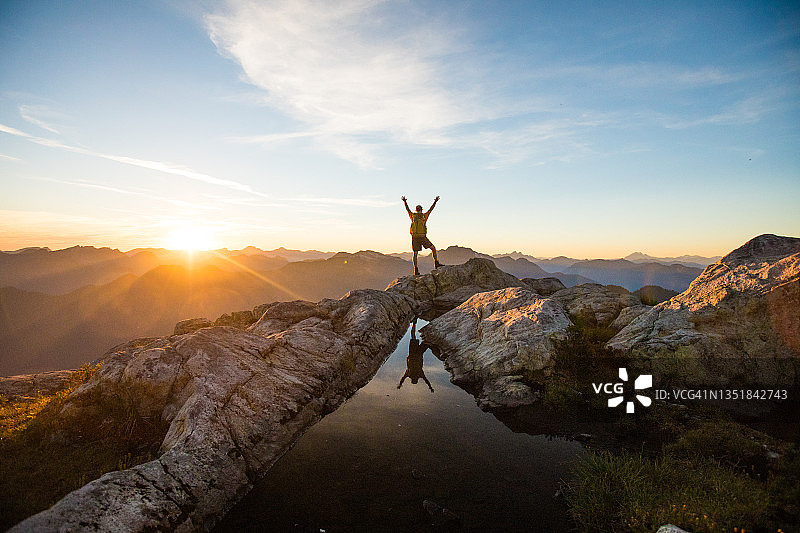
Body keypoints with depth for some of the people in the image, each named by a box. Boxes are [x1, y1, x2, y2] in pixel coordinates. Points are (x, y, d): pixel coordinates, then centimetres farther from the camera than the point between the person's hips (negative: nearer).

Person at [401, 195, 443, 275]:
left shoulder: (412, 216, 10)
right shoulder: (424, 216, 5)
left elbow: (407, 209, 23)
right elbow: (431, 209, 14)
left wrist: (404, 201, 36)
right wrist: (435, 202, 25)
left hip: (414, 237, 3)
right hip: (422, 237, -3)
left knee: (415, 253, 5)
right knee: (433, 248, 11)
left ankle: (416, 270, 1)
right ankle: (436, 263, 2)